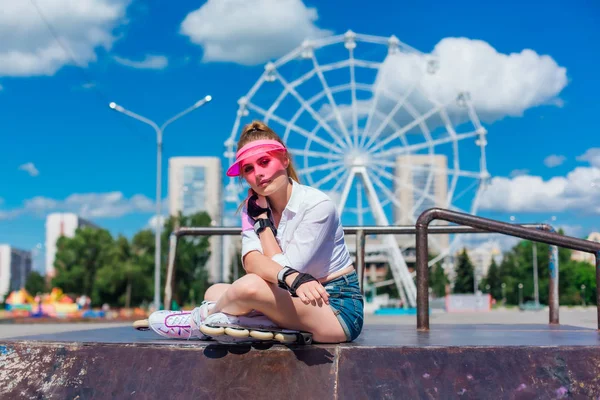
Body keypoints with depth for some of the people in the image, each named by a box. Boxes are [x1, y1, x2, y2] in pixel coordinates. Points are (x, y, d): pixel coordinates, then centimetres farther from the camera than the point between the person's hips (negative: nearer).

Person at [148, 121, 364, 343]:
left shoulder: (317, 205, -16)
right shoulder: (254, 207, 1)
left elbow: (284, 266, -18)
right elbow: (251, 261, -18)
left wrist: (263, 220, -11)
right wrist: (292, 277, -38)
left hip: (340, 309, -6)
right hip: (297, 300, 7)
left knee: (250, 286, -26)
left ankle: (203, 319, 0)